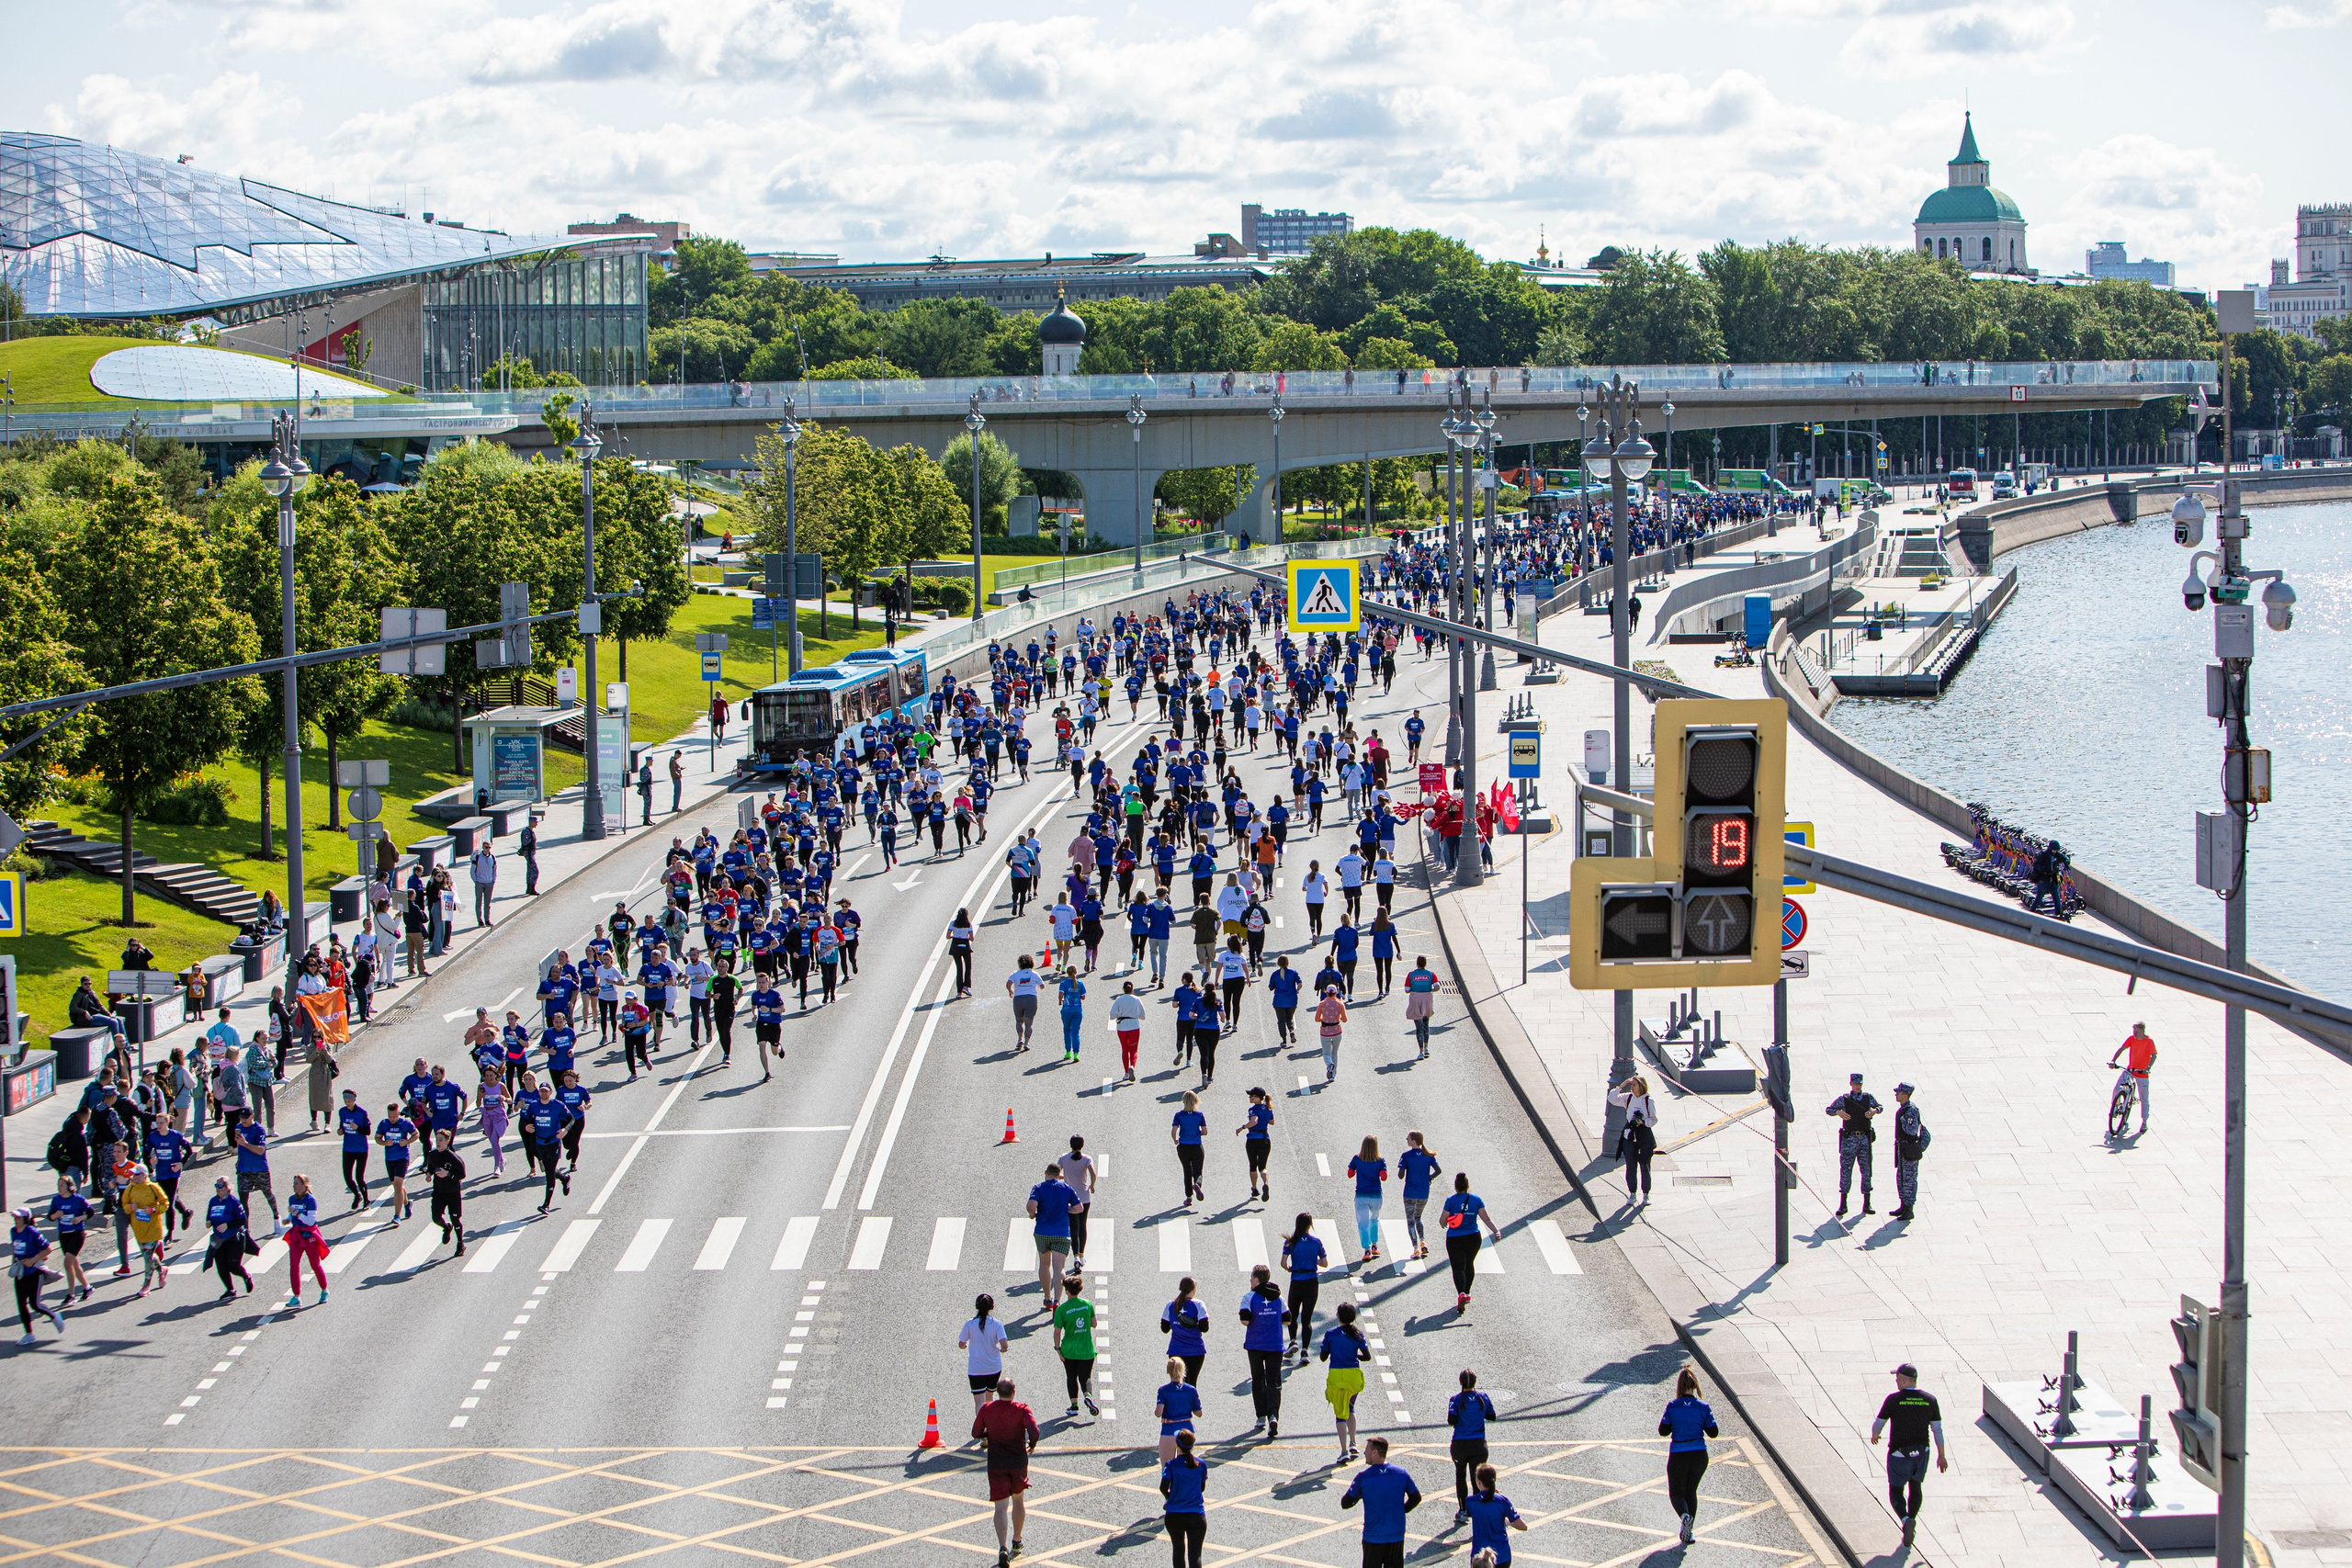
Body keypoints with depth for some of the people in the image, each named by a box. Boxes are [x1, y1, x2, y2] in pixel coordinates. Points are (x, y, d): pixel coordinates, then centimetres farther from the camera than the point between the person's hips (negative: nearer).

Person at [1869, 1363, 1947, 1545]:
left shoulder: (1893, 1400, -15)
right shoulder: (1930, 1400, -5)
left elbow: (1879, 1423, -3)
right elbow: (1938, 1430, -1)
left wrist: (1874, 1436, 20)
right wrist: (1941, 1456, 7)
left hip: (1899, 1453, -3)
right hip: (1921, 1452, 3)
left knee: (1896, 1490, 8)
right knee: (1915, 1486, 24)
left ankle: (1906, 1519, -18)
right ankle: (1911, 1522, 26)